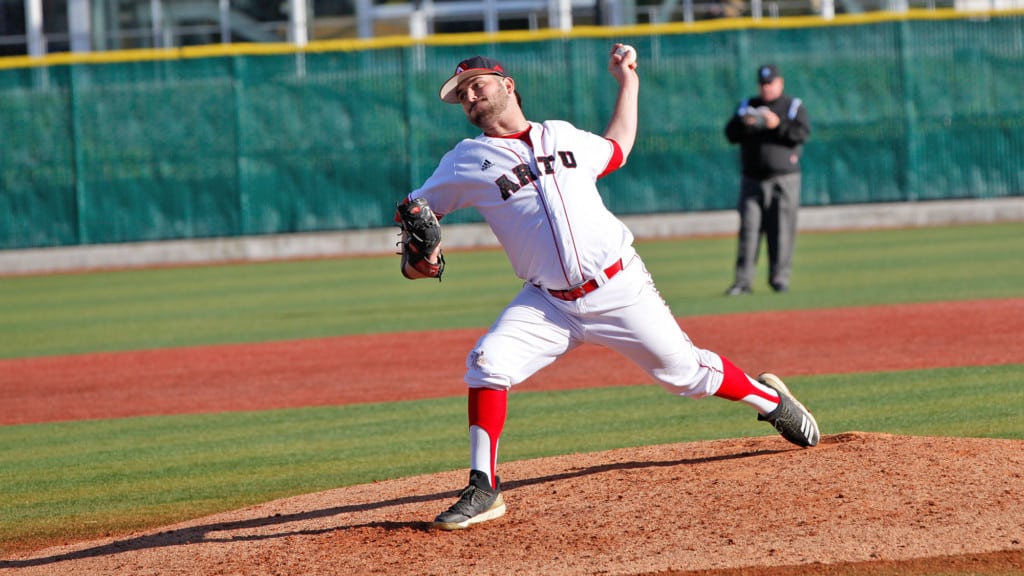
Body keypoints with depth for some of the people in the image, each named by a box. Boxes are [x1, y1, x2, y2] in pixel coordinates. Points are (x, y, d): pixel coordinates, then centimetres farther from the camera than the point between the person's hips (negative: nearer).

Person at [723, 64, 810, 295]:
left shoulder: (794, 106, 7)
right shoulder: (747, 106, 15)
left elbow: (802, 133, -8)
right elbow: (731, 135, 6)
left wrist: (777, 125, -20)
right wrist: (743, 123, -14)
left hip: (784, 180, -2)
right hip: (752, 180, 2)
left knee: (782, 230, -4)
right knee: (749, 229, -4)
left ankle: (779, 278, 3)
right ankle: (743, 280, -6)